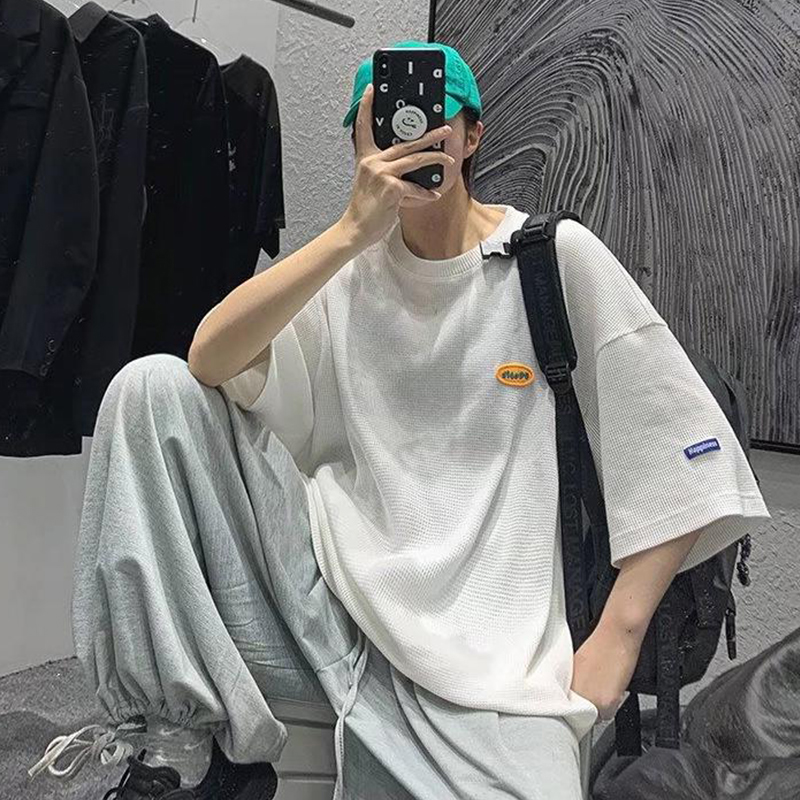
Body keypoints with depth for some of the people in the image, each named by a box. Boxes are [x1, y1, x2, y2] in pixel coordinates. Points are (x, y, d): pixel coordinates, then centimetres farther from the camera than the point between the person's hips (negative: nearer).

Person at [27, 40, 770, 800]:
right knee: (153, 384, -13)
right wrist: (352, 230, -17)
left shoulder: (555, 255, 0)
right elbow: (209, 361, -8)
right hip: (331, 581, 3)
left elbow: (682, 451, -1)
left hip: (475, 638, -2)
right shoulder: (350, 265, 9)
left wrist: (614, 638, -7)